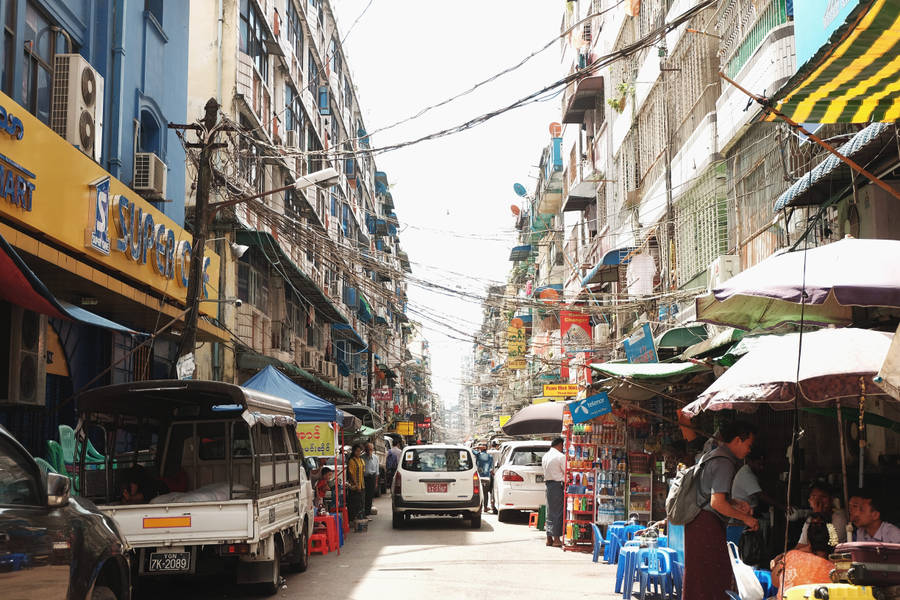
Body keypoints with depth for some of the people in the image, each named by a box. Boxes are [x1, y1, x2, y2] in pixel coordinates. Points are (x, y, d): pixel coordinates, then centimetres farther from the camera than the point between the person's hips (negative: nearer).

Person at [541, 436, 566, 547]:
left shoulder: (545, 456, 14)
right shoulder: (561, 456, -11)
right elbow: (566, 472, -10)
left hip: (548, 484, 8)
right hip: (558, 485, -8)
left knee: (550, 512, 12)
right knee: (558, 512, -3)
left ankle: (549, 538, 14)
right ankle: (556, 539, -2)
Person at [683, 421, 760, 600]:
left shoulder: (711, 456, 19)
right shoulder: (725, 463, -13)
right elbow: (717, 503, -21)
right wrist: (746, 518, -11)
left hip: (697, 521, 10)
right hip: (708, 523, -10)